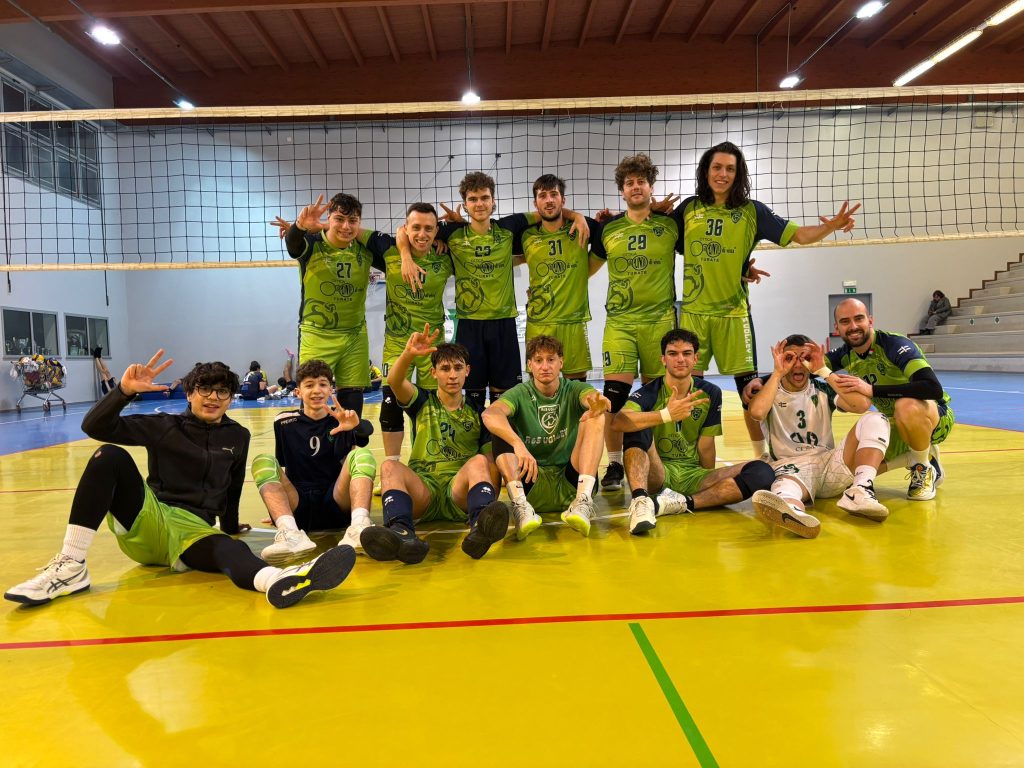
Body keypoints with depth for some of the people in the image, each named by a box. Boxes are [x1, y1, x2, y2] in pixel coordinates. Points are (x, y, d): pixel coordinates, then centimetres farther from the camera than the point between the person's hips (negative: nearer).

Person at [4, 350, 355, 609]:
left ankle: (280, 581, -73)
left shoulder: (237, 436, 13)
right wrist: (124, 391, -18)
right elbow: (93, 427, -3)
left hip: (193, 531, 0)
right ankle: (71, 566, -28)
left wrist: (231, 526, 30)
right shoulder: (165, 426, 5)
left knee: (229, 550, -37)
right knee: (109, 455, -25)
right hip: (145, 521, 0)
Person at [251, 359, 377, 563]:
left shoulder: (340, 419, 5)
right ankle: (290, 533, -44)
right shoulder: (284, 421, 8)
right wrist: (277, 508, 13)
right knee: (263, 461, -20)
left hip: (336, 503, -1)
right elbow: (281, 464, 17)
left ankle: (359, 526, -48)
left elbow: (366, 431, -17)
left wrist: (357, 426, -41)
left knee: (362, 454, -22)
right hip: (297, 506, 1)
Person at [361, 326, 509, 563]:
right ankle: (402, 534, -54)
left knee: (480, 461, -29)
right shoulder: (423, 402, 15)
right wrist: (408, 354, -30)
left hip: (460, 490, 0)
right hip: (422, 487, 0)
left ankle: (481, 528, -57)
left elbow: (491, 463, 12)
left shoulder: (477, 415, 18)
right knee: (390, 466, -28)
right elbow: (394, 381, -8)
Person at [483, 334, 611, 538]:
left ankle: (583, 499, -32)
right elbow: (489, 414, -23)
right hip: (531, 483, 0)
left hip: (572, 483, 0)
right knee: (502, 425, -19)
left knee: (595, 417, -18)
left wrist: (599, 402, -47)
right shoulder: (520, 394, 1)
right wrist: (518, 444, -41)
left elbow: (595, 398, -21)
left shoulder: (573, 390, 5)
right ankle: (520, 505, -32)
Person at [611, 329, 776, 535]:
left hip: (693, 475, 3)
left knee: (762, 472, -19)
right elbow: (618, 422, -28)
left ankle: (682, 503, -28)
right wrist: (667, 415, -38)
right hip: (657, 474, -3)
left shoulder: (710, 393, 5)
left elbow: (705, 445, 8)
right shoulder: (649, 392, -7)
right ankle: (640, 500, -46)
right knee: (638, 428, -29)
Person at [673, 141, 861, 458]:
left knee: (749, 386, 2)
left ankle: (763, 456, 15)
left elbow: (798, 234, -1)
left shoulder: (751, 211, 2)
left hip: (733, 313, -1)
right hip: (693, 311, 1)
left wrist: (831, 225, -18)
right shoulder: (689, 208, 6)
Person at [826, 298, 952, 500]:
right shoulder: (846, 354, -5)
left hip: (936, 417, -6)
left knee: (907, 405, -40)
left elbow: (933, 388, -37)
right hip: (898, 424, 6)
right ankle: (924, 454, 13)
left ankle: (925, 470, -12)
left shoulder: (894, 344, -24)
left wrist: (872, 389, -41)